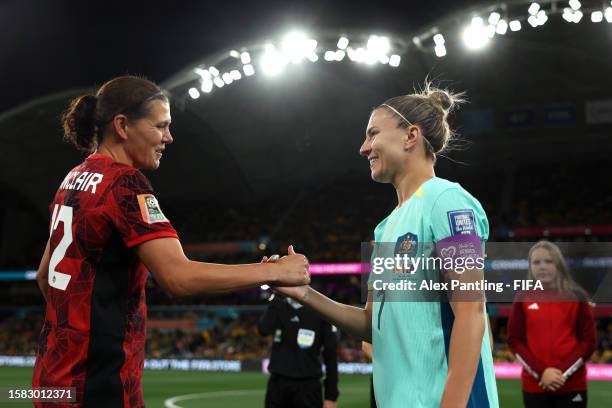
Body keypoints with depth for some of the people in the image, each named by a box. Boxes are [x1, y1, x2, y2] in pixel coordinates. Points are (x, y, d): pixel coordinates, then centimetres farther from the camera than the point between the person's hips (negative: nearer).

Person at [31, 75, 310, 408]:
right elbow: (178, 276, -28)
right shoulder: (124, 183, -17)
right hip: (98, 380, -9)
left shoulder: (75, 179, 10)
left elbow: (44, 276, 19)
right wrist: (274, 271, -21)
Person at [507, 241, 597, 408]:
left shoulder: (577, 297, 1)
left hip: (572, 385, -1)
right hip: (535, 385, 1)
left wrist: (563, 372, -11)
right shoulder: (523, 298, 3)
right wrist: (540, 372, -11)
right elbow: (514, 341, 1)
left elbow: (589, 341, 0)